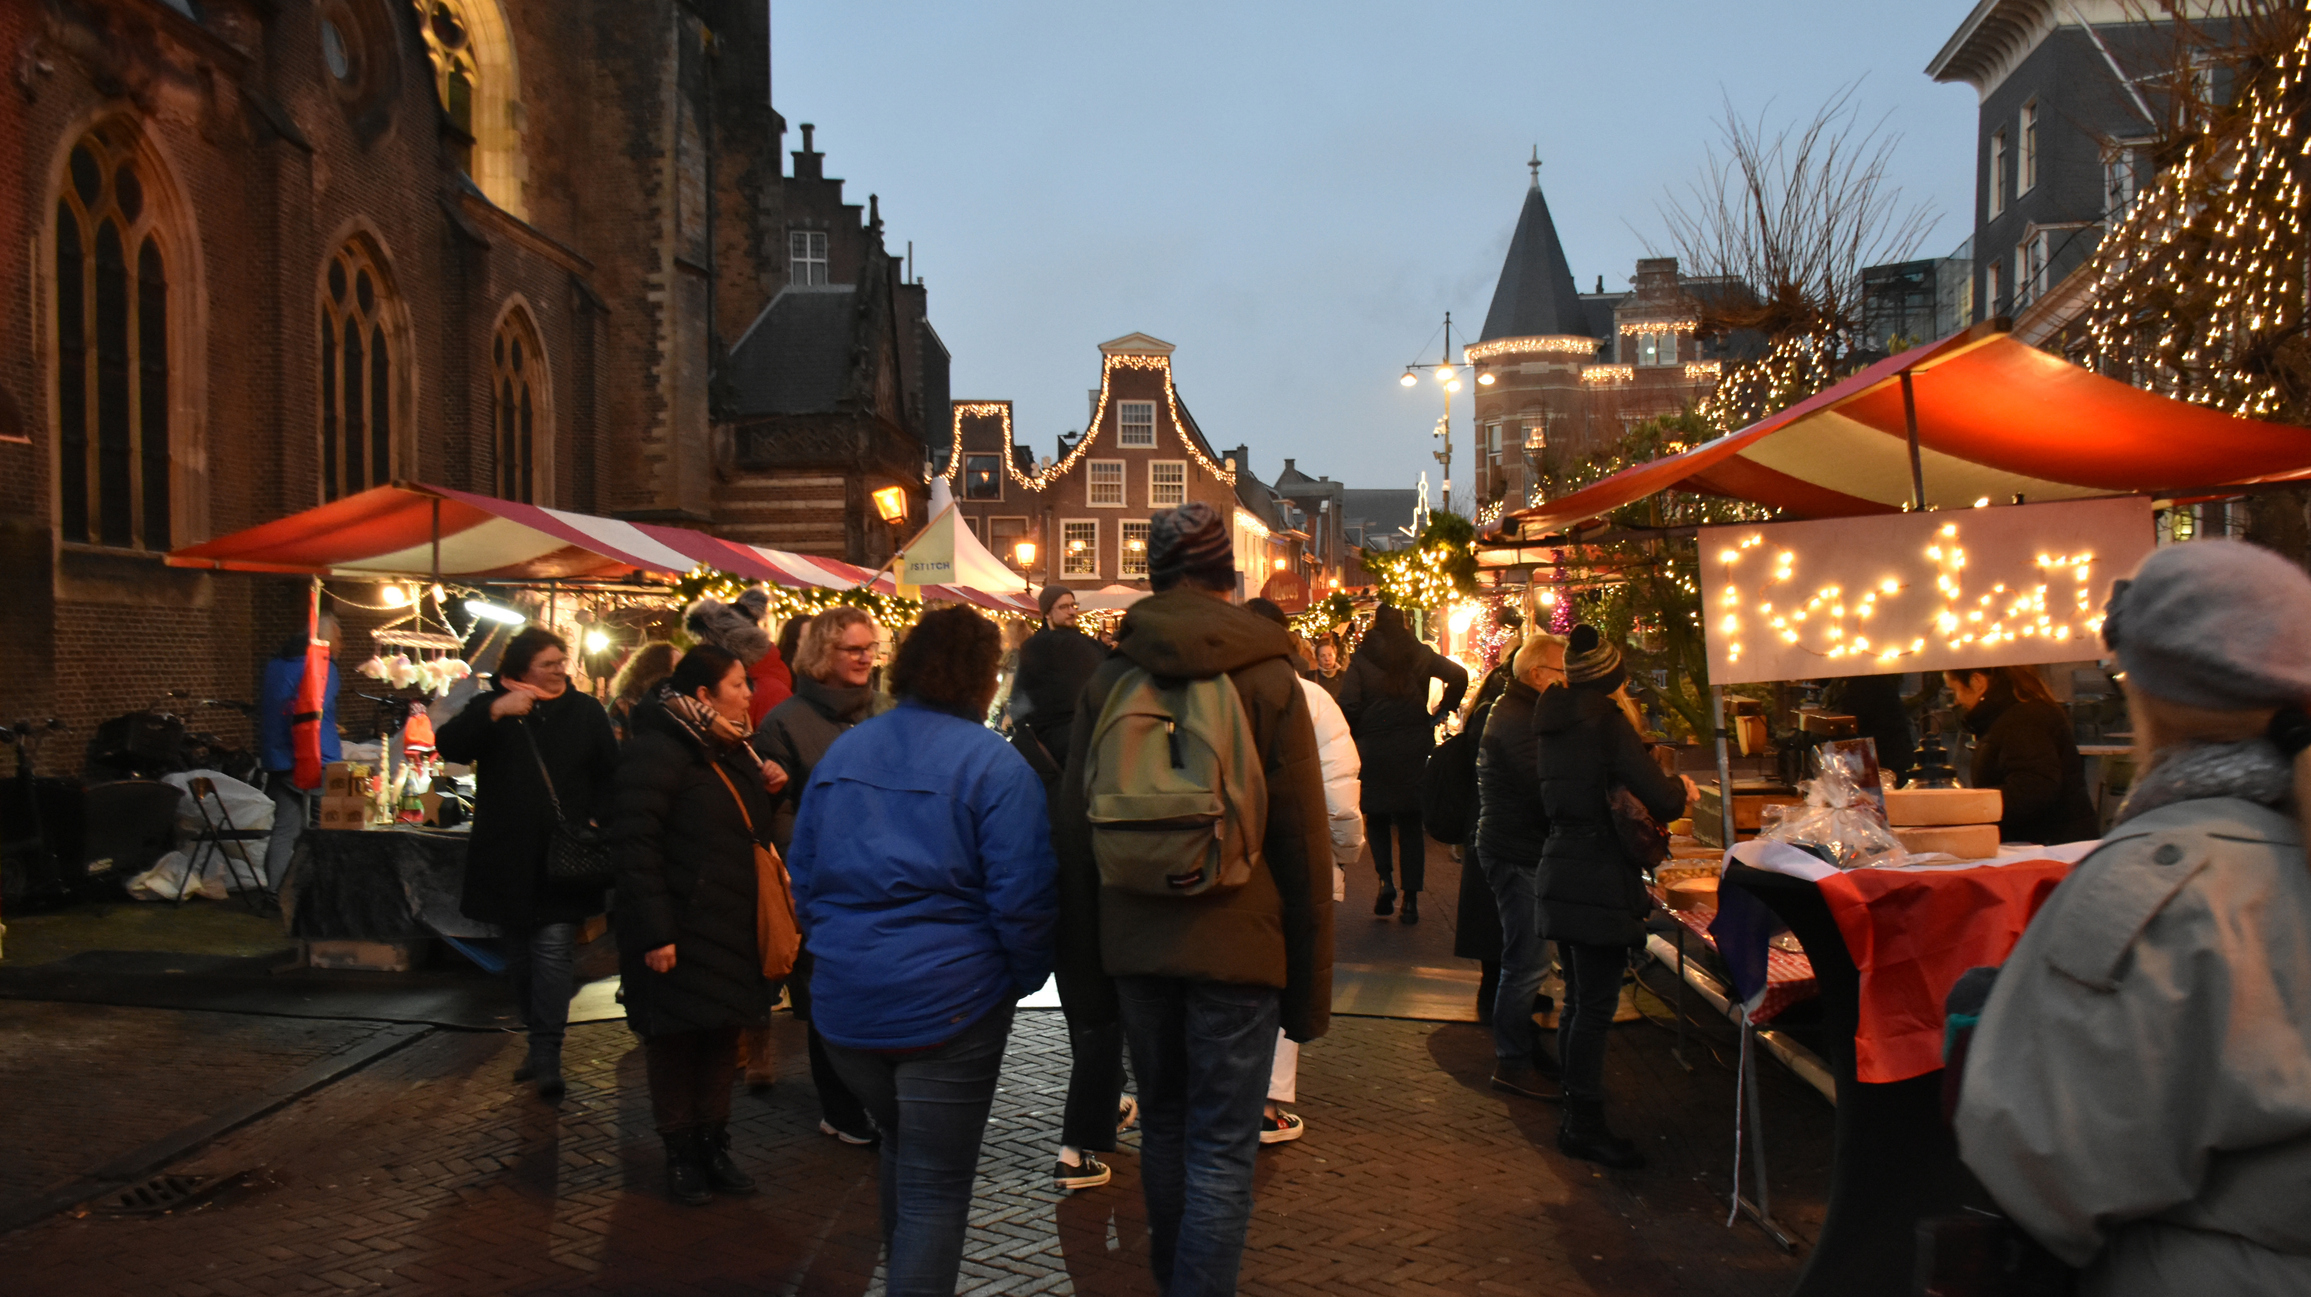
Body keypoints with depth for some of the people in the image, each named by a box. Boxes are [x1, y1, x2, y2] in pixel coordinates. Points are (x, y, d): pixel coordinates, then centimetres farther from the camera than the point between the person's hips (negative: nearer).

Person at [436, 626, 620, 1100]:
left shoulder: (586, 711, 4)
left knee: (553, 952, -10)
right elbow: (448, 745, -13)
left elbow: (610, 774, 7)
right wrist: (495, 711, -27)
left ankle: (547, 1058, -6)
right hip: (509, 858, 2)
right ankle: (540, 1047, 29)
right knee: (520, 956, 13)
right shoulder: (492, 708, 4)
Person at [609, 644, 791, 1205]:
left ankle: (714, 1145, 28)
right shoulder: (657, 750, -16)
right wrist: (654, 932, -24)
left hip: (730, 926, 8)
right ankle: (681, 1154, 21)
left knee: (722, 1033, 15)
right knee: (676, 1038, 6)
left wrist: (766, 789, 1)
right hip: (680, 930, -8)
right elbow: (635, 843, -21)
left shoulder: (729, 748, 12)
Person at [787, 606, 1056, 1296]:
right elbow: (1021, 899, -16)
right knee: (936, 1188, 5)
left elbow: (803, 877, 11)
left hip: (843, 1001, 6)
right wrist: (1023, 978, 0)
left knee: (900, 1148, 27)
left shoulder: (840, 753, 5)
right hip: (948, 1006, -6)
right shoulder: (994, 764, -13)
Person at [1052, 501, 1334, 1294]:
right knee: (1222, 1151, 4)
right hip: (1236, 946, -3)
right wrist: (1311, 985, 3)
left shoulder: (1109, 679, 1)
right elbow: (1303, 842, -5)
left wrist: (1086, 973, 14)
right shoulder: (1268, 678, -6)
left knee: (1163, 1128, 20)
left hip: (1135, 950, 4)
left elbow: (1073, 833, 5)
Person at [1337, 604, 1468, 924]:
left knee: (1377, 816, 16)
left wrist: (1357, 736, 3)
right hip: (1415, 748, 2)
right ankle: (1411, 900, 7)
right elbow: (1459, 675, -7)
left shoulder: (1361, 659, -5)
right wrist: (1441, 712, 3)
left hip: (1374, 750, -2)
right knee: (1411, 824, 8)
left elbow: (1349, 706, -13)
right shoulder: (1420, 654, 1)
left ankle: (1386, 879, -4)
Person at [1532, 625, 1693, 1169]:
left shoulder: (1553, 721, 10)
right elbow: (1659, 797, -18)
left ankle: (1575, 1116, 25)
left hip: (1559, 872, 8)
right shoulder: (1607, 720, -14)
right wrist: (1681, 789, 6)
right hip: (1599, 880, -8)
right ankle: (1585, 1126, 5)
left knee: (1578, 999, 16)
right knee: (1595, 1006, -2)